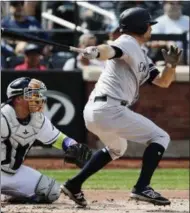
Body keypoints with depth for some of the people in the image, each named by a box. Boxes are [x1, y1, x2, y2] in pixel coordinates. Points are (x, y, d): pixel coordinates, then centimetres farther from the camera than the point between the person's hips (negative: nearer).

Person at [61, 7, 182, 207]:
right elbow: (110, 51, -26)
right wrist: (96, 51, -49)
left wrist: (171, 65, 4)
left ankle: (74, 185, 26)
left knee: (116, 148, 35)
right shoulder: (128, 43, -4)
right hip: (110, 109, -10)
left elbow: (163, 82, 25)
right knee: (160, 138, -1)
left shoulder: (142, 58, 25)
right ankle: (142, 188, -11)